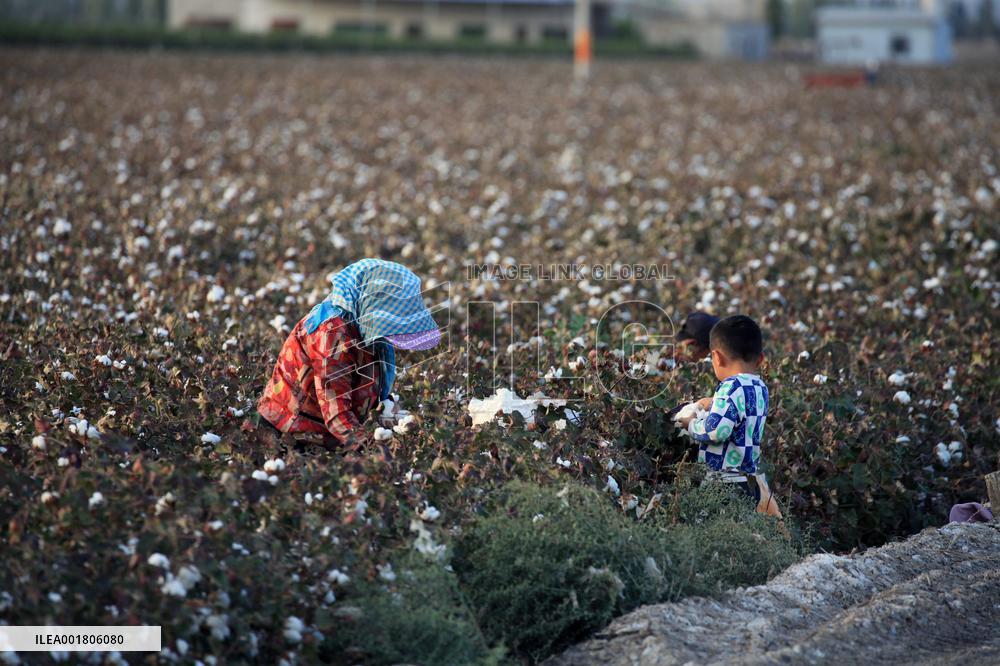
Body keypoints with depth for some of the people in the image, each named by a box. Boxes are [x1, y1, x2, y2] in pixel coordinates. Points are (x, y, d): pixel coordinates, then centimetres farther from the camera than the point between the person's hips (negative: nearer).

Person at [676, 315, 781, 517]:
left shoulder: (731, 388, -16)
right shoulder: (760, 388, 12)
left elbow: (717, 430, -24)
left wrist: (692, 424, -7)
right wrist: (714, 404, 25)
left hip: (727, 482, -9)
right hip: (753, 478, 9)